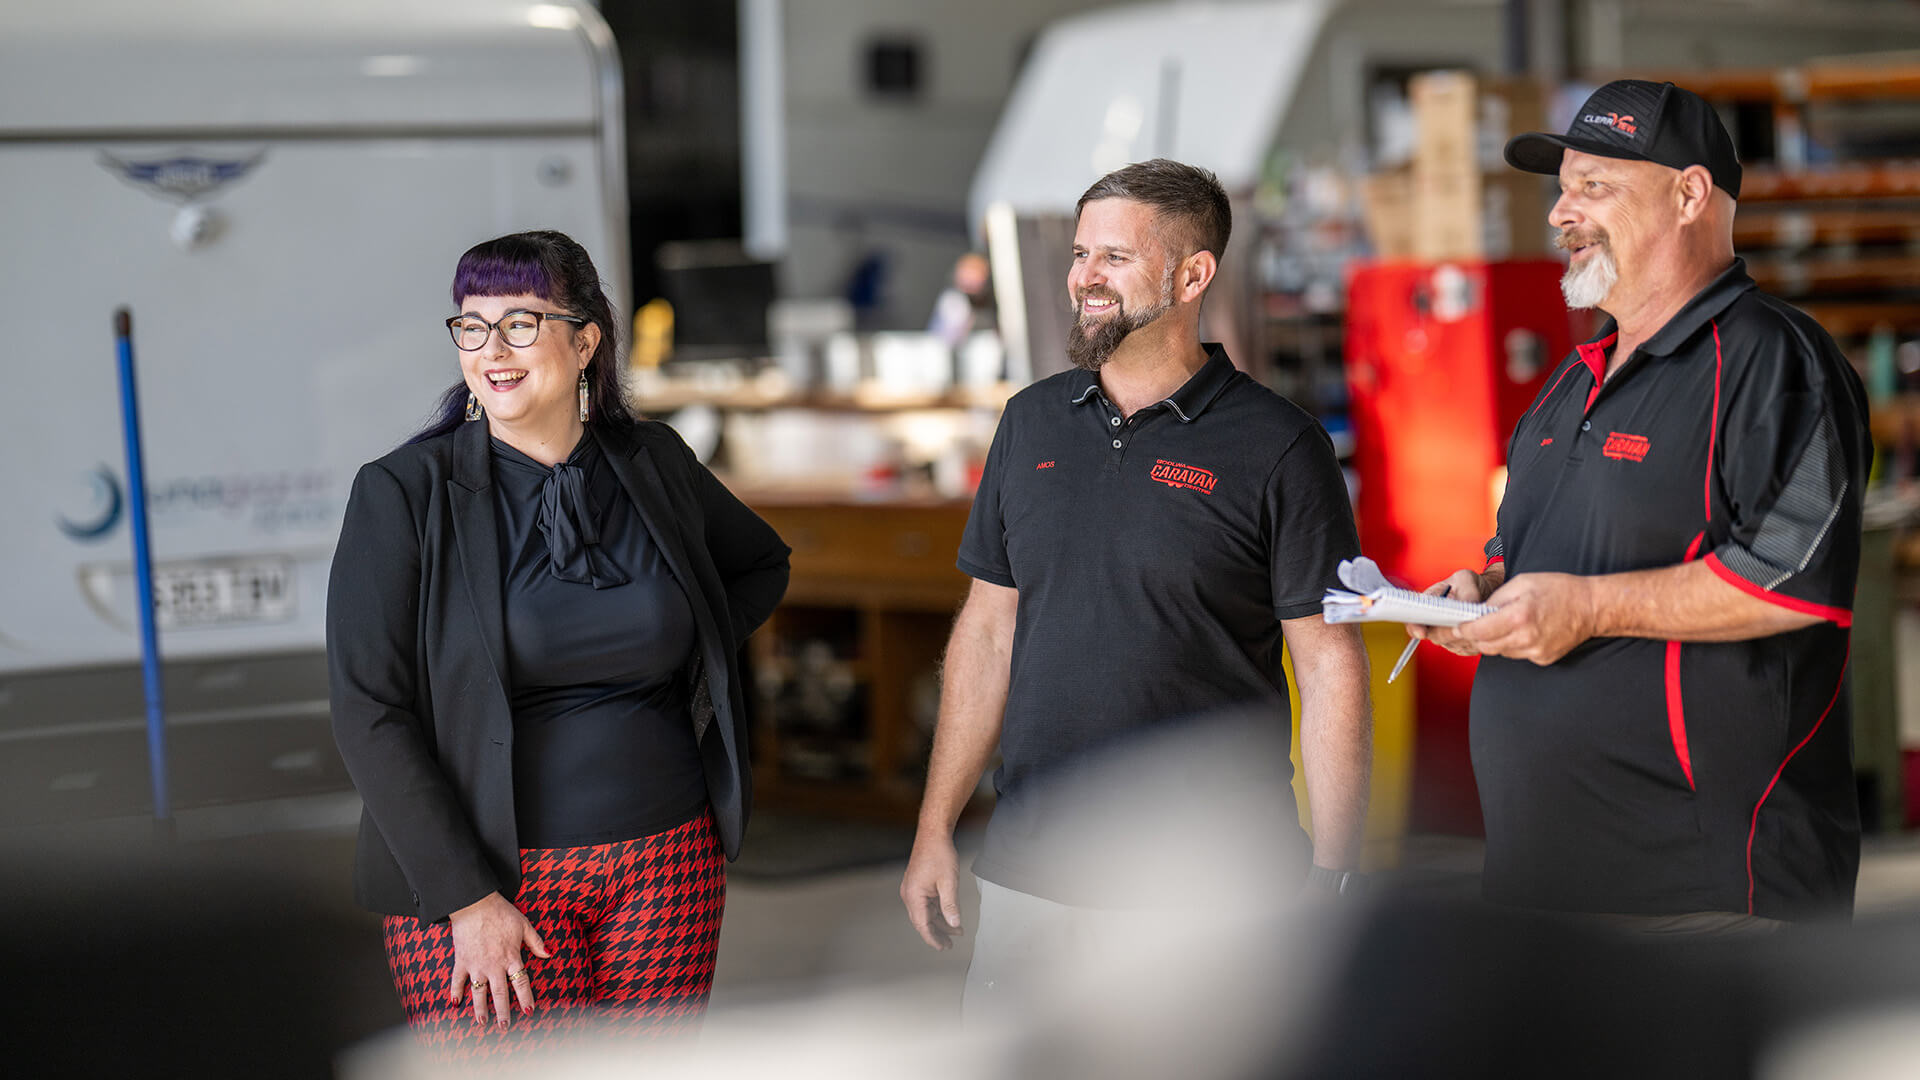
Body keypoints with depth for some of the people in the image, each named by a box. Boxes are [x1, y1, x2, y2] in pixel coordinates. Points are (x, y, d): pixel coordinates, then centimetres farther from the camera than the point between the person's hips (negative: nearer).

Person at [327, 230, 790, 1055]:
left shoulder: (653, 463, 5)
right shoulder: (402, 493, -6)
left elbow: (762, 565, 25)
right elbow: (368, 716, -10)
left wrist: (695, 660, 7)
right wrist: (466, 899, -14)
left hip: (668, 862, 3)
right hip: (485, 872, -3)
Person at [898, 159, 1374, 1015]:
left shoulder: (1277, 447, -5)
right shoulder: (1033, 423, 9)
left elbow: (1330, 671, -6)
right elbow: (989, 627, 14)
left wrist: (1330, 879, -10)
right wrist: (935, 829, 10)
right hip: (1028, 872, 4)